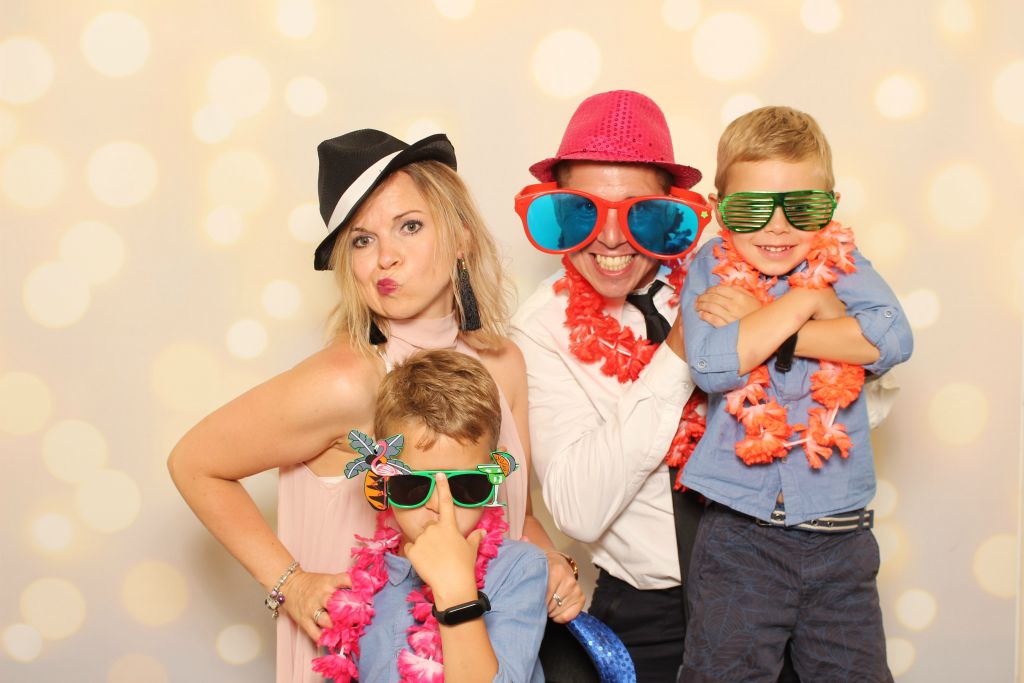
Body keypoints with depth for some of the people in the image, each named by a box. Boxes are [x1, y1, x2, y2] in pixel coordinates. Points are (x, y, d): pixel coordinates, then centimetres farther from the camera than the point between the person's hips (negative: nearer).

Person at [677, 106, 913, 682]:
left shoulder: (839, 263, 4)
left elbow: (893, 339, -15)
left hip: (840, 534, 2)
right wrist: (800, 303, -14)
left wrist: (760, 326, -15)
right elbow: (711, 366, -18)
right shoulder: (710, 271, 0)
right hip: (739, 532, -1)